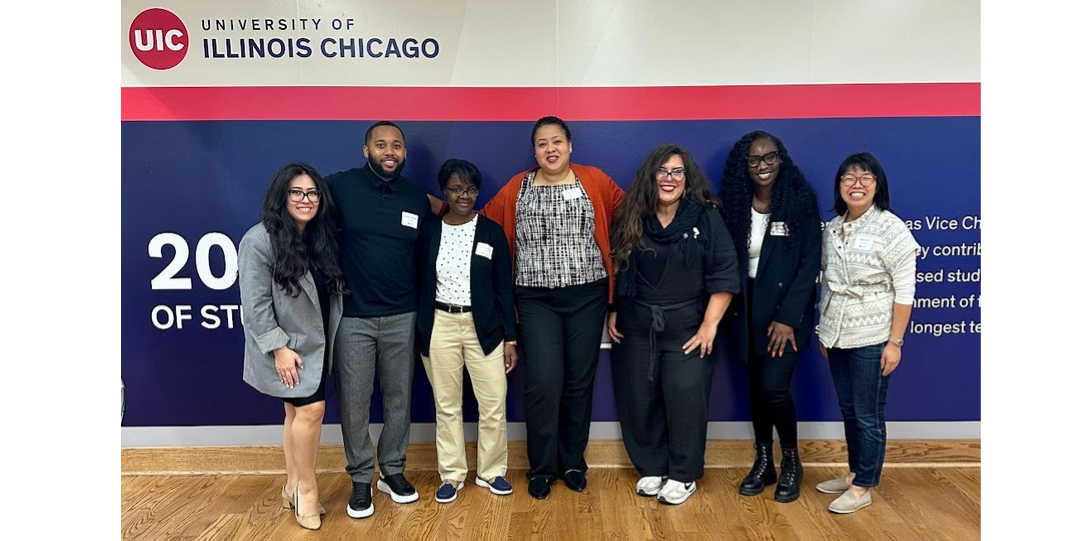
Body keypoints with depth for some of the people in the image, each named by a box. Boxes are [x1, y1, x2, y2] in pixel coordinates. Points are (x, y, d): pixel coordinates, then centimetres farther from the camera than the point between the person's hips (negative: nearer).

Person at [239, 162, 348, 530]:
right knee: (312, 410, -9)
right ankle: (306, 489, 10)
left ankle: (293, 489, 27)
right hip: (288, 348, -7)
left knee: (297, 413, 14)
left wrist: (329, 341, 10)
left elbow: (332, 292, 12)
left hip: (315, 345, 7)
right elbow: (256, 304, -17)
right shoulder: (259, 240, -16)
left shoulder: (321, 237, 7)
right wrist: (278, 348, -20)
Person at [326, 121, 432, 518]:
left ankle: (393, 471, 29)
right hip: (352, 316, -2)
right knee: (354, 402, 5)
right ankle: (361, 478, 22)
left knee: (399, 397, 12)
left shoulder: (418, 199, 4)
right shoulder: (340, 186, -6)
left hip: (402, 317, 3)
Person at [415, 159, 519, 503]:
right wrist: (418, 333, 3)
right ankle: (451, 475, 25)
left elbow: (504, 288, 2)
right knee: (446, 406, 9)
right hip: (439, 327, 1)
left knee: (494, 405, 1)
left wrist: (510, 338, -1)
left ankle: (491, 471, 22)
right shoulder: (429, 232, 3)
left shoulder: (492, 231, 1)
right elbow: (419, 285, 6)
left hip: (484, 327, 0)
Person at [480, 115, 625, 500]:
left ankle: (573, 462, 28)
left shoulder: (594, 181, 2)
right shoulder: (516, 188, 4)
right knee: (543, 382, -5)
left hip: (587, 295, 1)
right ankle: (542, 467, 15)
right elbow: (485, 222, 11)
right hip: (536, 299, 0)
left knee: (579, 381, 9)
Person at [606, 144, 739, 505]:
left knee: (684, 400, -1)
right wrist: (612, 313, 7)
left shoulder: (706, 217, -5)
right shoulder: (632, 218, 2)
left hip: (687, 327, -3)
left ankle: (683, 475, 19)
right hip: (636, 327, 3)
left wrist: (710, 324, -12)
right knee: (640, 399, 8)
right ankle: (650, 468, 27)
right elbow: (616, 270, 10)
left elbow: (724, 274, -8)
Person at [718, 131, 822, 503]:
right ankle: (763, 462, 29)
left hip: (786, 309, -3)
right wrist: (729, 312, -2)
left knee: (774, 387, -10)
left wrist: (787, 317, -14)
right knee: (755, 387, 11)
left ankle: (792, 462, 16)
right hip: (747, 309, 4)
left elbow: (810, 263, -10)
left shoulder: (800, 202, -8)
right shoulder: (735, 204, 1)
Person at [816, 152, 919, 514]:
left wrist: (895, 341, -14)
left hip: (871, 338, -6)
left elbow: (904, 291, -12)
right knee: (848, 410, 16)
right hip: (837, 335, 6)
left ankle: (863, 487, 19)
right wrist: (823, 330, 13)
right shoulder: (833, 228, 5)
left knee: (868, 416, 6)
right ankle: (853, 473, 32)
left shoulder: (891, 228, -12)